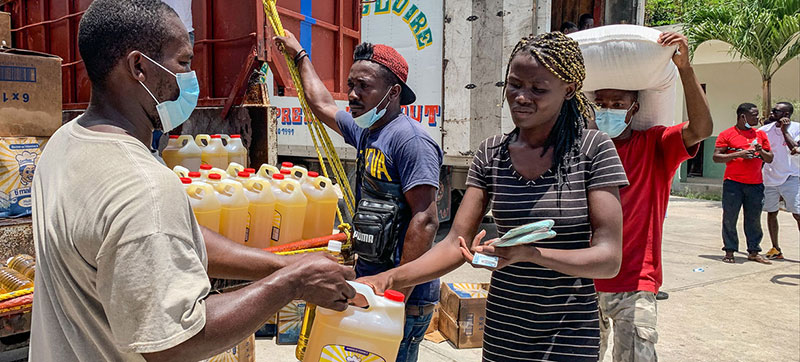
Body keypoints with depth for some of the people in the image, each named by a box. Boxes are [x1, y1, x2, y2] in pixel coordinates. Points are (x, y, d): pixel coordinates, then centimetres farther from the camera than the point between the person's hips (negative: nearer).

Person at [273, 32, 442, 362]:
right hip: (369, 284, 9)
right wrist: (300, 56, 39)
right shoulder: (365, 131, 10)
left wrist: (398, 293, -24)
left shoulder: (410, 139, -18)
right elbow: (322, 104, 28)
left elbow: (425, 220, -24)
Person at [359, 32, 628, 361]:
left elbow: (609, 258, -15)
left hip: (568, 333, -3)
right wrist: (390, 278, -20)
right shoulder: (491, 154, -1)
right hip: (501, 329, 3)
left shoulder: (593, 149, -10)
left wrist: (527, 252, -30)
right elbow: (456, 244, -5)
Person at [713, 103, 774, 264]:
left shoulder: (760, 134, 15)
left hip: (756, 184, 4)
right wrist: (738, 154, -15)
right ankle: (729, 252, 6)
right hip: (733, 183, -4)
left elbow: (770, 159, 16)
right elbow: (716, 157, -5)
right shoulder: (727, 134, 1)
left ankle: (753, 252, 15)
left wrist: (761, 151, -4)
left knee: (754, 220, 6)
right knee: (730, 219, -2)